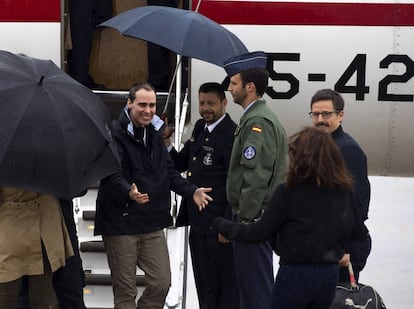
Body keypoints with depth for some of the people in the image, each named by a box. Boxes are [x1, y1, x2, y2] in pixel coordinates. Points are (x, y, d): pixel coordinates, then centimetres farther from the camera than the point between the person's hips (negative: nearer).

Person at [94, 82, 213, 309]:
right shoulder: (115, 134, -12)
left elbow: (169, 172, 16)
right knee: (125, 290, 4)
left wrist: (191, 191, 1)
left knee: (161, 282, 7)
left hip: (152, 224, 7)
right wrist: (128, 192, -41)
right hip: (120, 224, -7)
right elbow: (111, 175, -22)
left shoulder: (155, 136, 14)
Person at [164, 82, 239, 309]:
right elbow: (181, 164, 16)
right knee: (204, 286, 19)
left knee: (224, 286, 4)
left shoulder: (231, 134, -15)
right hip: (198, 224, 8)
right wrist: (166, 141, -2)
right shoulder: (200, 128, 12)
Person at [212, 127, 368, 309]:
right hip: (329, 275, 4)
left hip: (295, 275, -4)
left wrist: (220, 225, 1)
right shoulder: (343, 190, -3)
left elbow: (259, 232, -11)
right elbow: (357, 232, 5)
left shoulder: (288, 191, -15)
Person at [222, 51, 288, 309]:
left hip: (254, 219, -10)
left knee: (256, 287, -4)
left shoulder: (258, 122, -16)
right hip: (257, 218, 10)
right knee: (252, 283, 17)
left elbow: (256, 176, -23)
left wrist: (245, 219, -19)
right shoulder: (258, 116, 16)